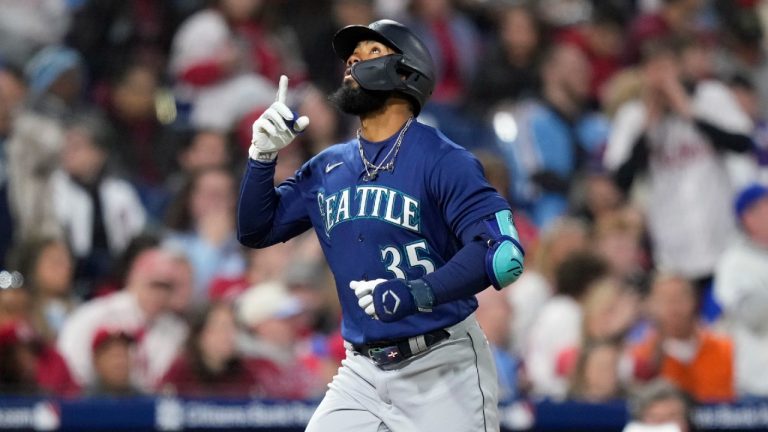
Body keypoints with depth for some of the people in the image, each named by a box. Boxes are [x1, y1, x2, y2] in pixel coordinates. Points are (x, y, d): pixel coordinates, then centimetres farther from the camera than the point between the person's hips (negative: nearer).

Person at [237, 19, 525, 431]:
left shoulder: (442, 160, -10)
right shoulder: (326, 169, 10)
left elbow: (502, 254, -20)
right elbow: (255, 231, 15)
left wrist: (414, 294, -33)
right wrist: (262, 155, -1)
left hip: (441, 370, -6)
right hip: (363, 373, 6)